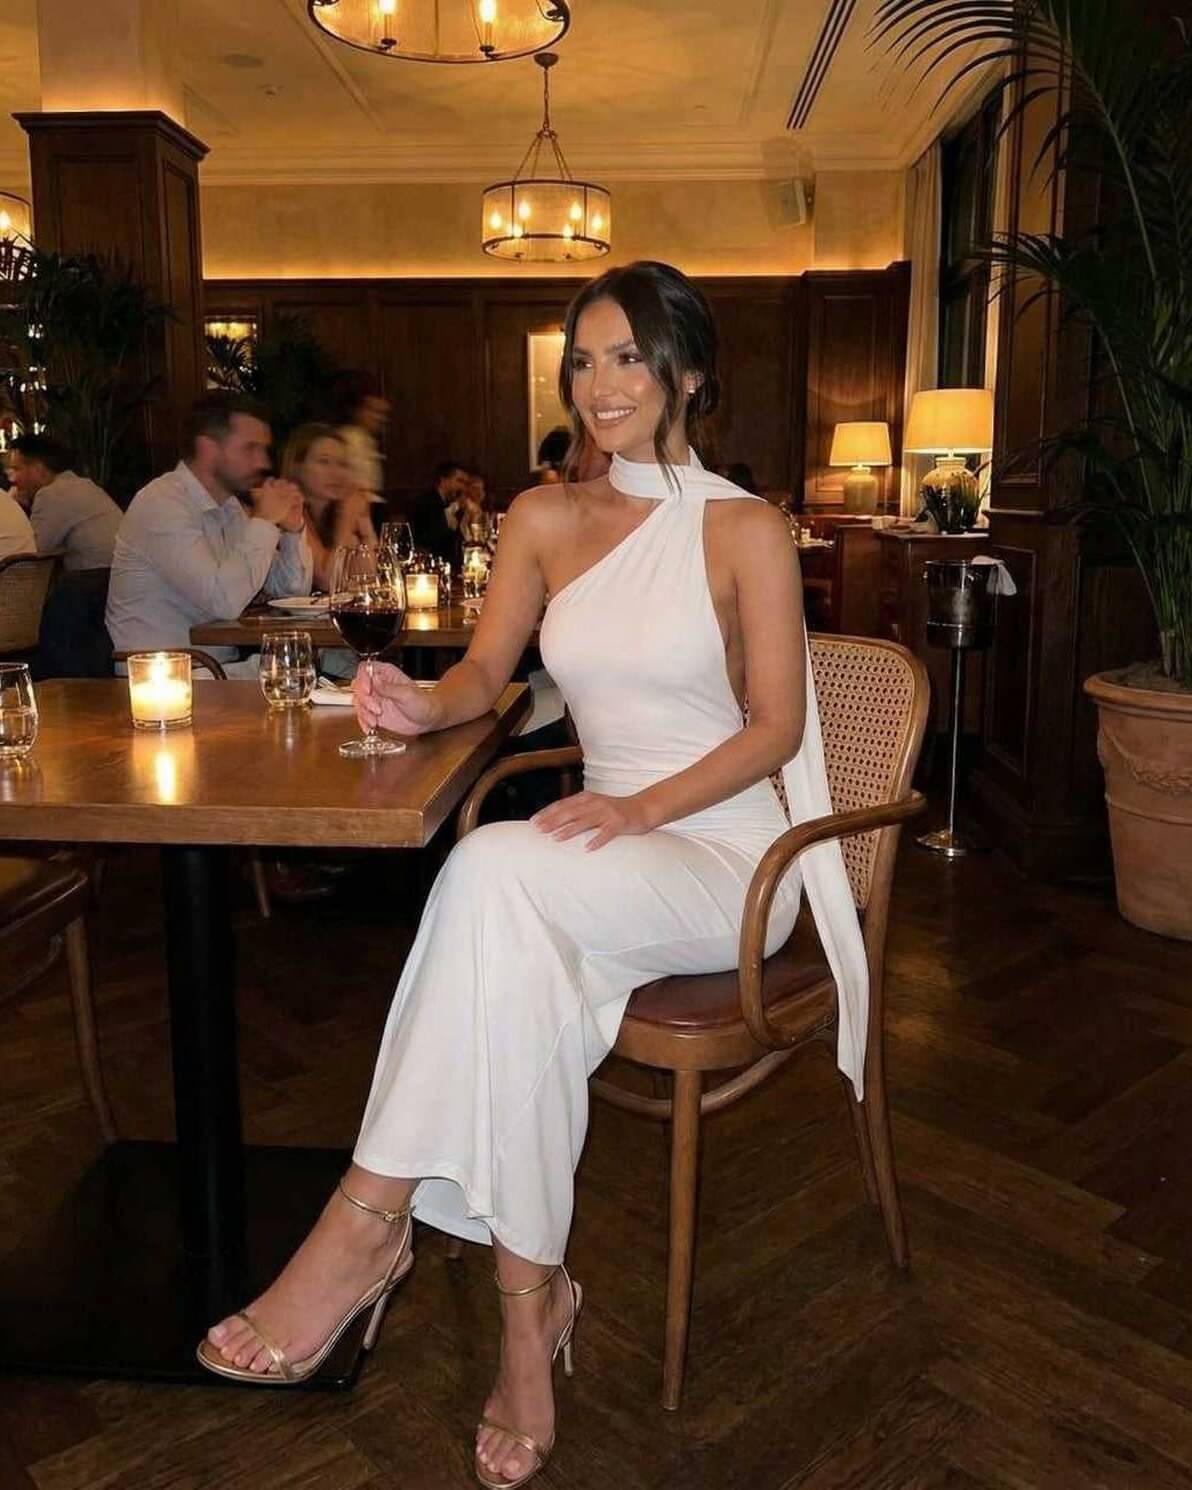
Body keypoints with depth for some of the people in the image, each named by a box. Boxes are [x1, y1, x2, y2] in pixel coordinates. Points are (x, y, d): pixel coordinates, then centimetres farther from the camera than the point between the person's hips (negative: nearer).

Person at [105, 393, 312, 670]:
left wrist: (293, 530, -3)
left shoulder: (230, 506, 11)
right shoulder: (161, 502, -14)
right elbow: (225, 600, -26)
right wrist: (264, 522, -16)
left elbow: (293, 591, 13)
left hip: (221, 667, 8)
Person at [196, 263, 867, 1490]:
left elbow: (775, 727, -6)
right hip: (607, 849, 4)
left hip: (726, 857, -4)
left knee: (493, 871, -33)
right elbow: (486, 671, 12)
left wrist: (643, 805, -20)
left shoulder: (745, 530, -2)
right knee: (517, 957, -32)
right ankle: (531, 1302, -19)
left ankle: (368, 1221, -24)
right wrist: (423, 706, -12)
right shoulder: (545, 519, 11)